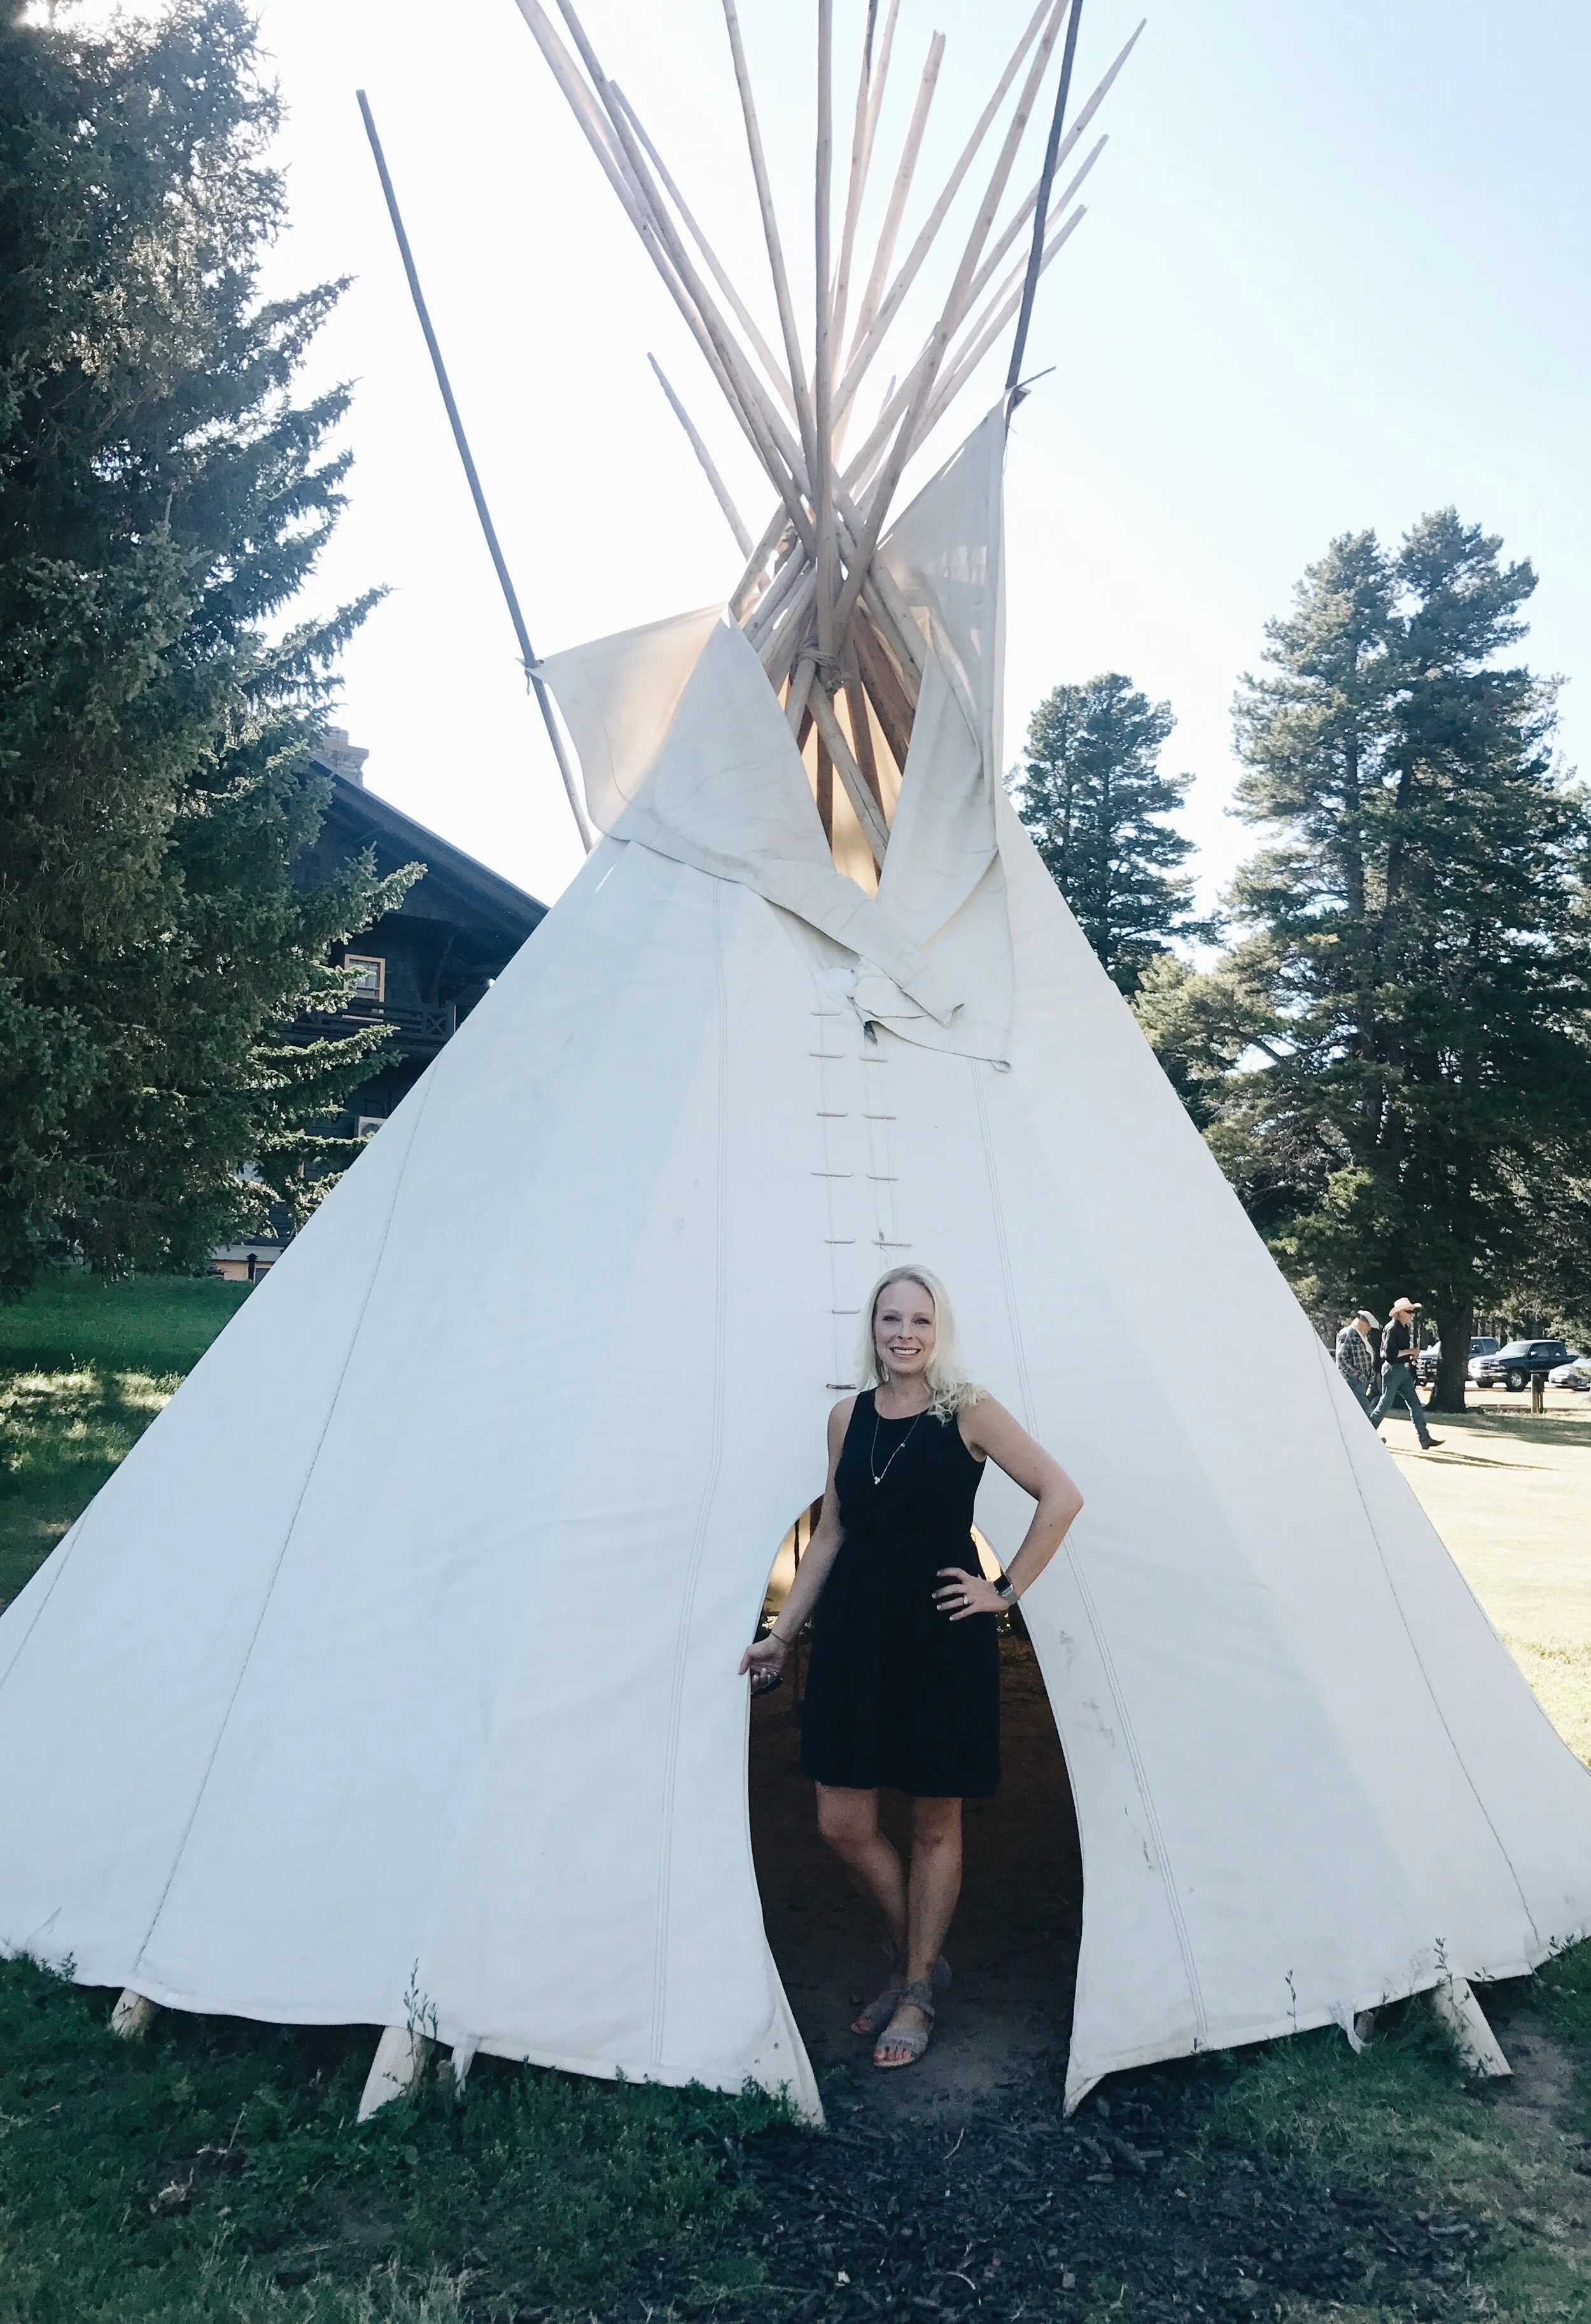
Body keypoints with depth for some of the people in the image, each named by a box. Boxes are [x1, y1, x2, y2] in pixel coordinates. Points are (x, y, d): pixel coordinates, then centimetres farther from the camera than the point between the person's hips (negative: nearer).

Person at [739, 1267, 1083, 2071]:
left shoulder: (969, 1410, -8)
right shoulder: (848, 1416, 5)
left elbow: (1061, 1496, -5)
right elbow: (830, 1535, 11)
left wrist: (1008, 1589, -7)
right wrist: (781, 1633, 11)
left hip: (942, 1636, -4)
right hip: (855, 1632, 4)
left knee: (935, 1824, 10)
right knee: (843, 1823, 7)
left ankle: (918, 1991, 32)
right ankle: (917, 1958, 34)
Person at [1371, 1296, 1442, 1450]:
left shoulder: (1406, 1328, 13)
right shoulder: (1392, 1329, -15)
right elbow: (1389, 1353, -22)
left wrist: (1412, 1357, 8)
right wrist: (1410, 1352, -16)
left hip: (1404, 1371, 9)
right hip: (1392, 1370, -9)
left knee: (1415, 1405, 3)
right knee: (1385, 1404, 0)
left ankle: (1425, 1439, 2)